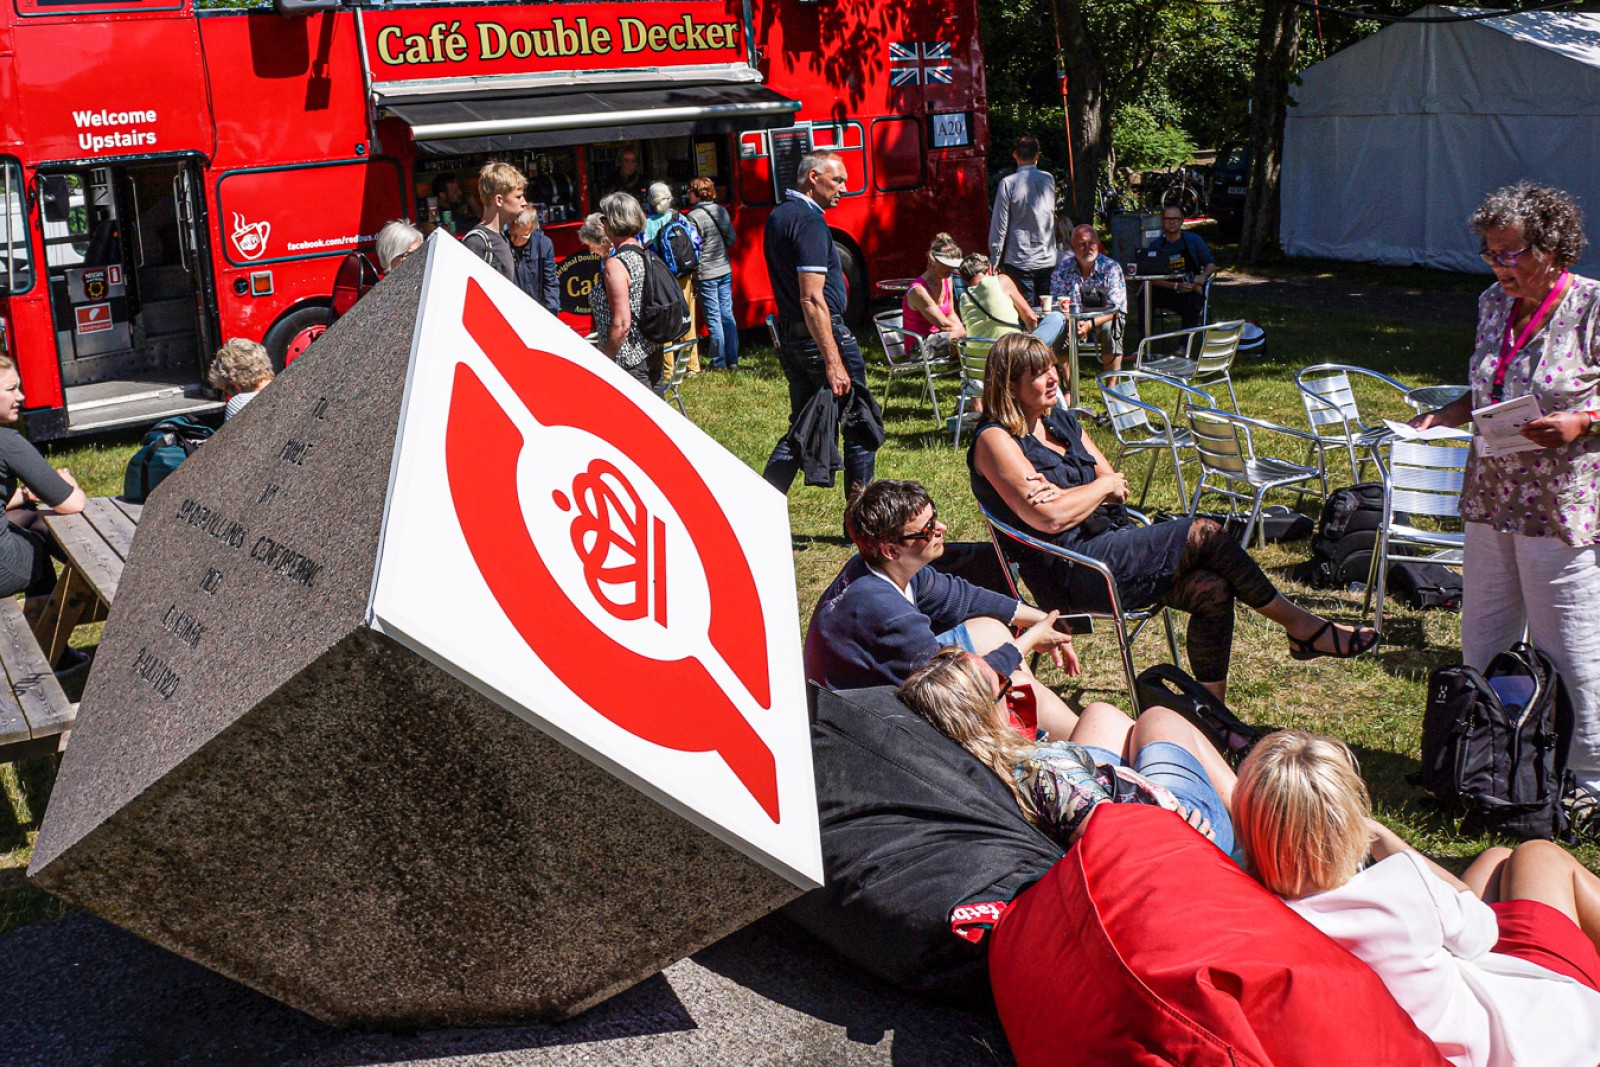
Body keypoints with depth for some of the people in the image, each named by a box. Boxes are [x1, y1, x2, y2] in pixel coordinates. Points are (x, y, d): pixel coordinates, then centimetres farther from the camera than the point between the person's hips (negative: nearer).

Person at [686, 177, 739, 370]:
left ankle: (719, 361, 7)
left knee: (713, 318, 1)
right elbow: (732, 239, 10)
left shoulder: (693, 217, -14)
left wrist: (693, 274, -4)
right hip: (725, 270, 6)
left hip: (706, 274, -6)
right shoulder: (722, 211, 4)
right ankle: (732, 359, 13)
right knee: (727, 314, 10)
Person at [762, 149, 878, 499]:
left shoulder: (777, 216, 13)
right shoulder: (809, 221, -17)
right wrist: (833, 362, -26)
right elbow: (812, 298, -24)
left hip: (789, 336, 9)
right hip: (823, 336, -9)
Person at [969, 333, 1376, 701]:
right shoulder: (995, 439, -9)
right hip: (1070, 572, -8)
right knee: (1204, 534, -17)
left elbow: (1116, 487, 10)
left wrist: (1069, 495, -11)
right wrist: (1103, 486, -3)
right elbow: (1049, 518, -19)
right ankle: (1301, 626, -2)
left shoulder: (1061, 422, 17)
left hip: (1113, 542, 8)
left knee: (1211, 589, -16)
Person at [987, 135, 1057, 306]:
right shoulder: (1049, 180, 5)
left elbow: (999, 225, -6)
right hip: (1048, 259, 4)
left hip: (1020, 261, -4)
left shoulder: (1008, 183, -8)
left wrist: (994, 260, 0)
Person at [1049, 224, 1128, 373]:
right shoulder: (1063, 269, -6)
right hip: (1074, 319, 2)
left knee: (1109, 328, -35)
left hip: (1105, 318, -1)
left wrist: (1090, 324, -36)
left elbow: (1116, 308, -18)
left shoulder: (1111, 268, -12)